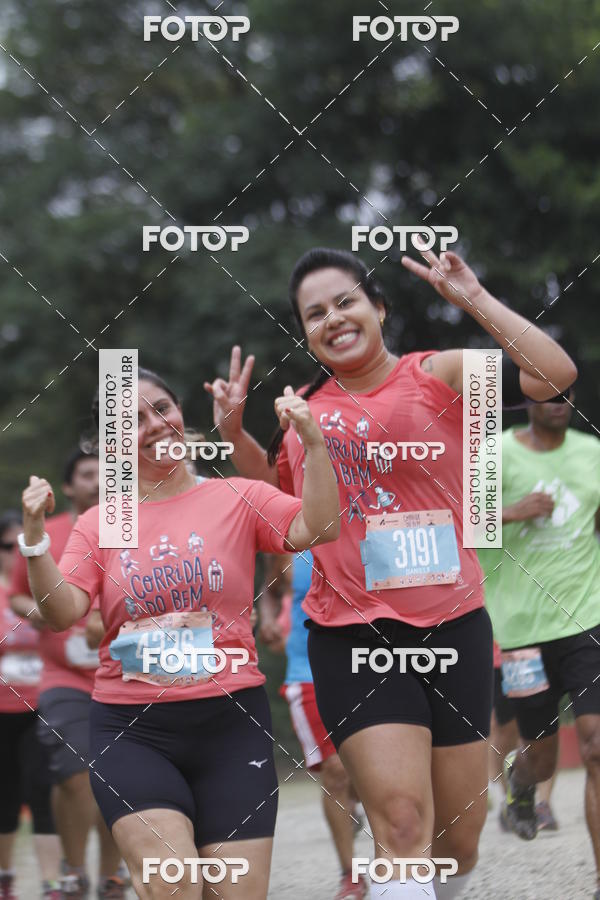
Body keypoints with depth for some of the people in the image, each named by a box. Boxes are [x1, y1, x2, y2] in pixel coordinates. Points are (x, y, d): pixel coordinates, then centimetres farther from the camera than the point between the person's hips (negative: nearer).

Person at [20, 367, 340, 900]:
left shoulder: (237, 499, 6)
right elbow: (62, 613, -3)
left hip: (231, 723, 0)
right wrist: (35, 535, -17)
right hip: (131, 732, 0)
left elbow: (318, 528, -10)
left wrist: (313, 442, -21)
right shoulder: (98, 524, 9)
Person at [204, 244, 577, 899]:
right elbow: (274, 492, 26)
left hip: (452, 628, 0)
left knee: (457, 844, 9)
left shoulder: (437, 375, -2)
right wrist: (234, 431, 11)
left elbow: (554, 374, -15)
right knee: (402, 822, -17)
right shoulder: (301, 408, 7)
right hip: (351, 639, 0)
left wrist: (474, 299, -15)